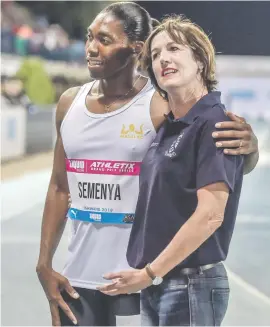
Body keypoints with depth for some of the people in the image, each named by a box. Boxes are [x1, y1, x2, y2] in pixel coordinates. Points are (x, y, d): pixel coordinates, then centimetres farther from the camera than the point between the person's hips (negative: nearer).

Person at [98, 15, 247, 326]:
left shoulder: (214, 123, -13)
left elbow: (210, 215, -20)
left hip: (191, 285, -8)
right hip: (155, 285, 8)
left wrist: (150, 273, -17)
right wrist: (147, 276, 9)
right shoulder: (166, 128, 12)